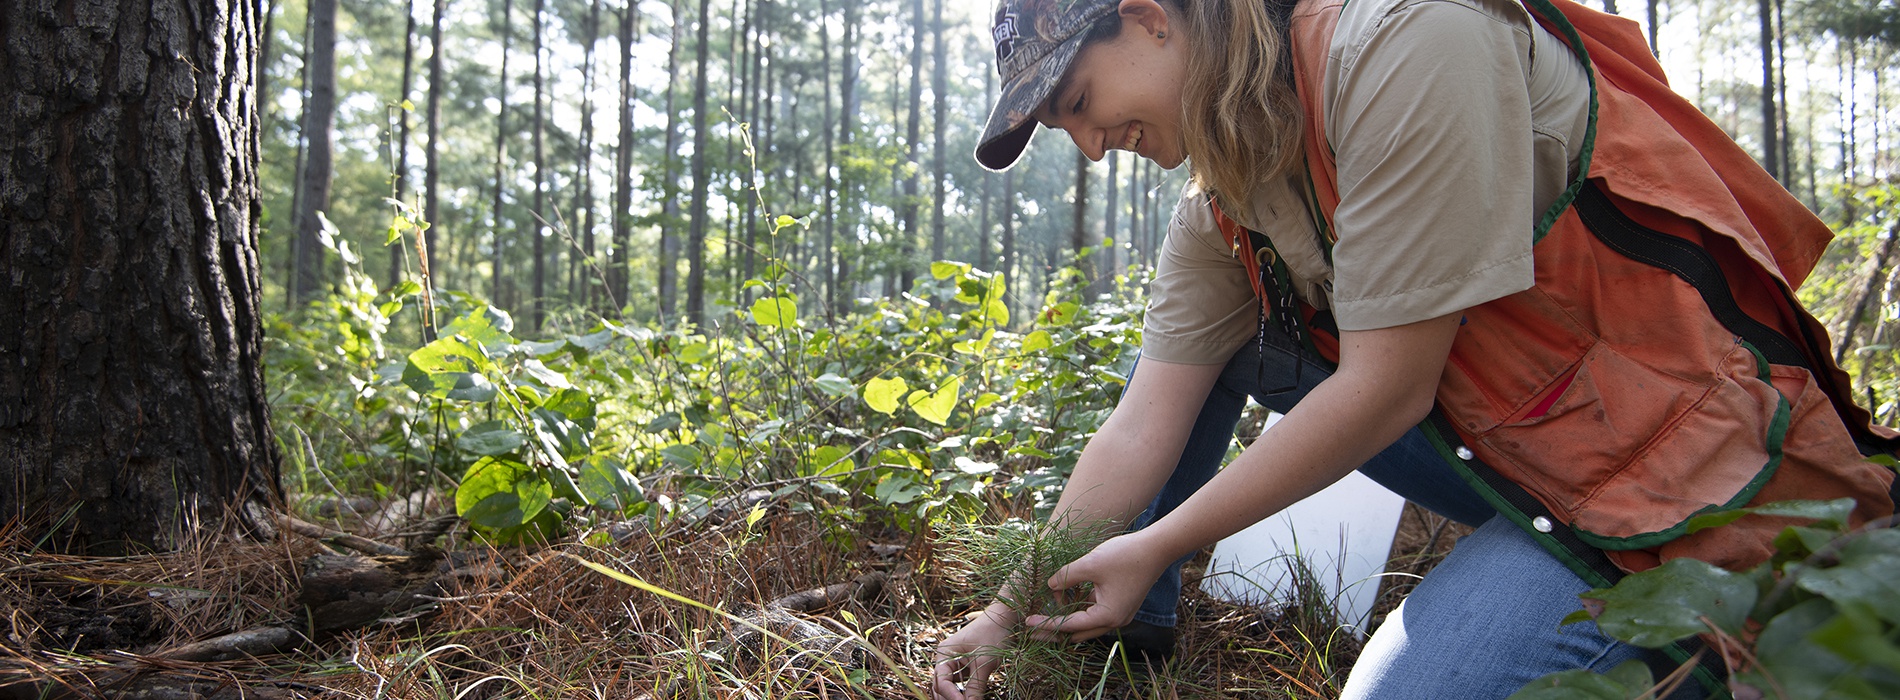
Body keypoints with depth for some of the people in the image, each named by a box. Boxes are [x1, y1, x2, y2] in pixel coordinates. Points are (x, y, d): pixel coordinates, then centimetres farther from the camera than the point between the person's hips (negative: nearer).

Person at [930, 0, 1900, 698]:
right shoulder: (1217, 212, 2)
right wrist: (1016, 609, 1)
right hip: (1497, 445, 8)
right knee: (1202, 333, 5)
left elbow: (1386, 388, -23)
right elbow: (1142, 430, 5)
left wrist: (1157, 545, -14)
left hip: (1689, 470, -7)